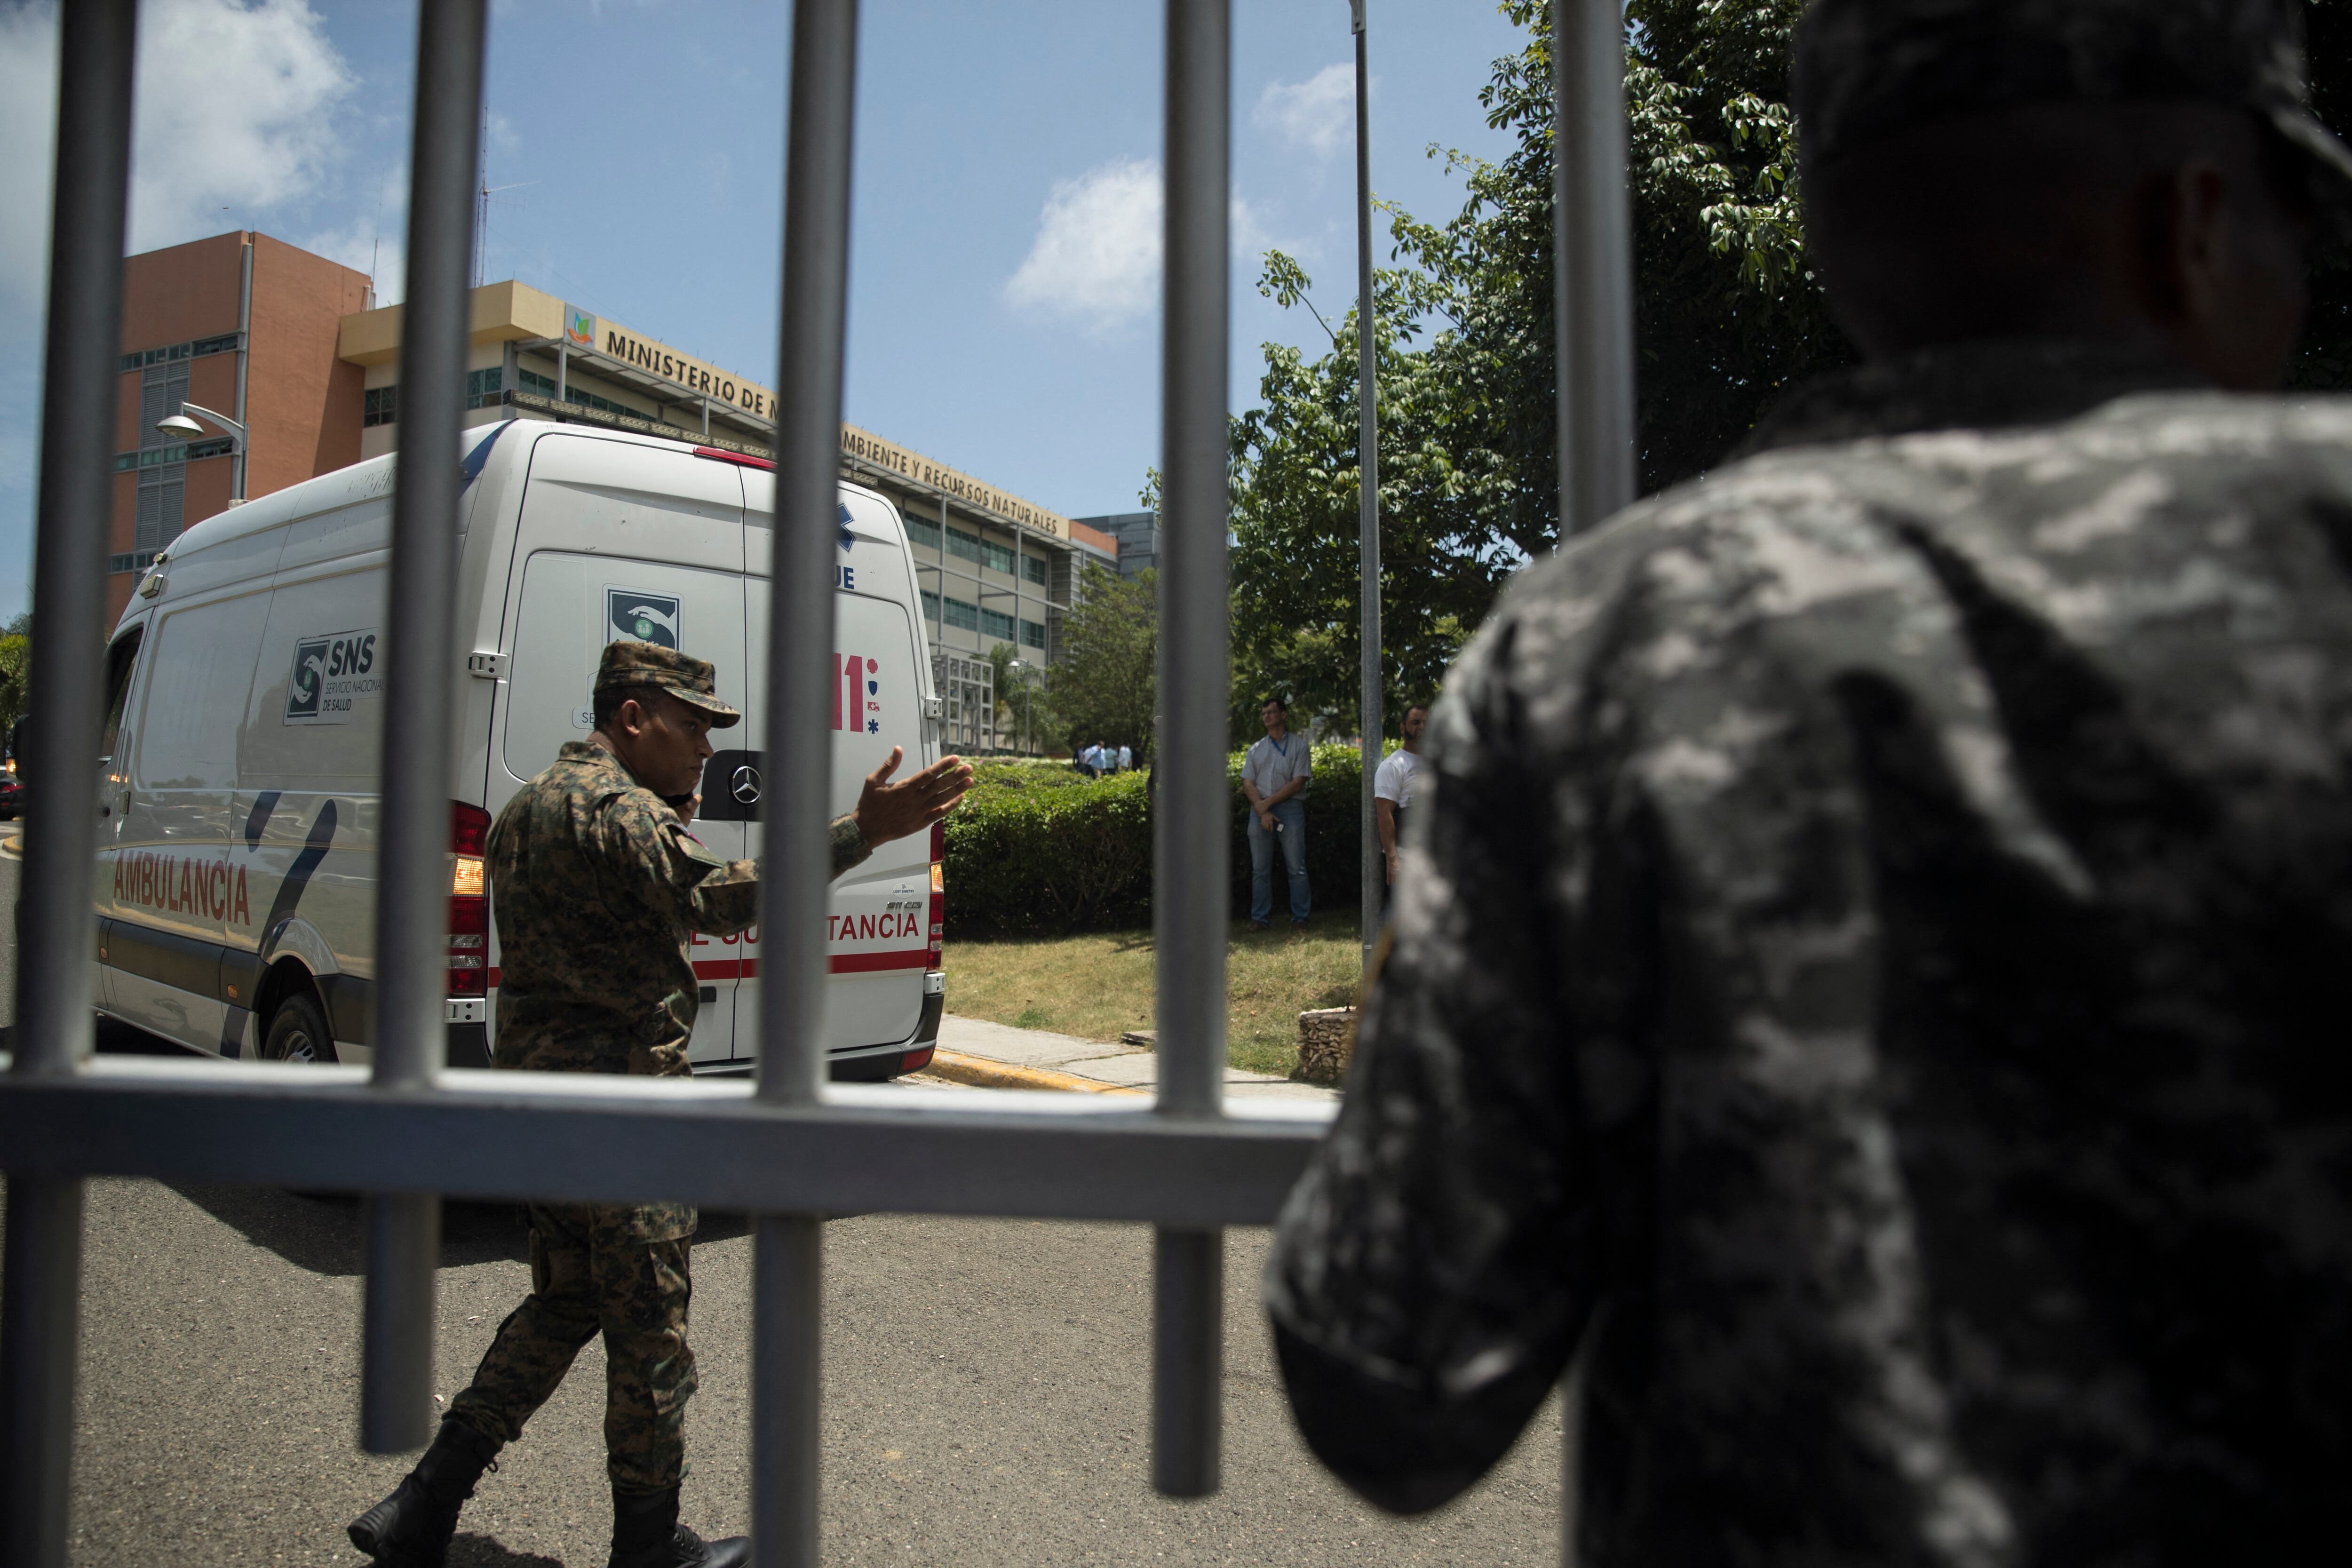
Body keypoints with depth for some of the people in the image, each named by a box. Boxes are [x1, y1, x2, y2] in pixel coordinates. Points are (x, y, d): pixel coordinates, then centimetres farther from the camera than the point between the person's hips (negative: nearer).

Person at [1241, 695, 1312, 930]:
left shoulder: (1299, 746, 5)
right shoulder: (1256, 749, 16)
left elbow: (1298, 783, -5)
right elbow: (1248, 783, 8)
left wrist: (1268, 802, -10)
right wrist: (1262, 811, -8)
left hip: (1290, 809, -4)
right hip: (1259, 811, 4)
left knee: (1297, 868, -3)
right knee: (1260, 870, 5)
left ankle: (1300, 919, 2)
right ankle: (1260, 918, 11)